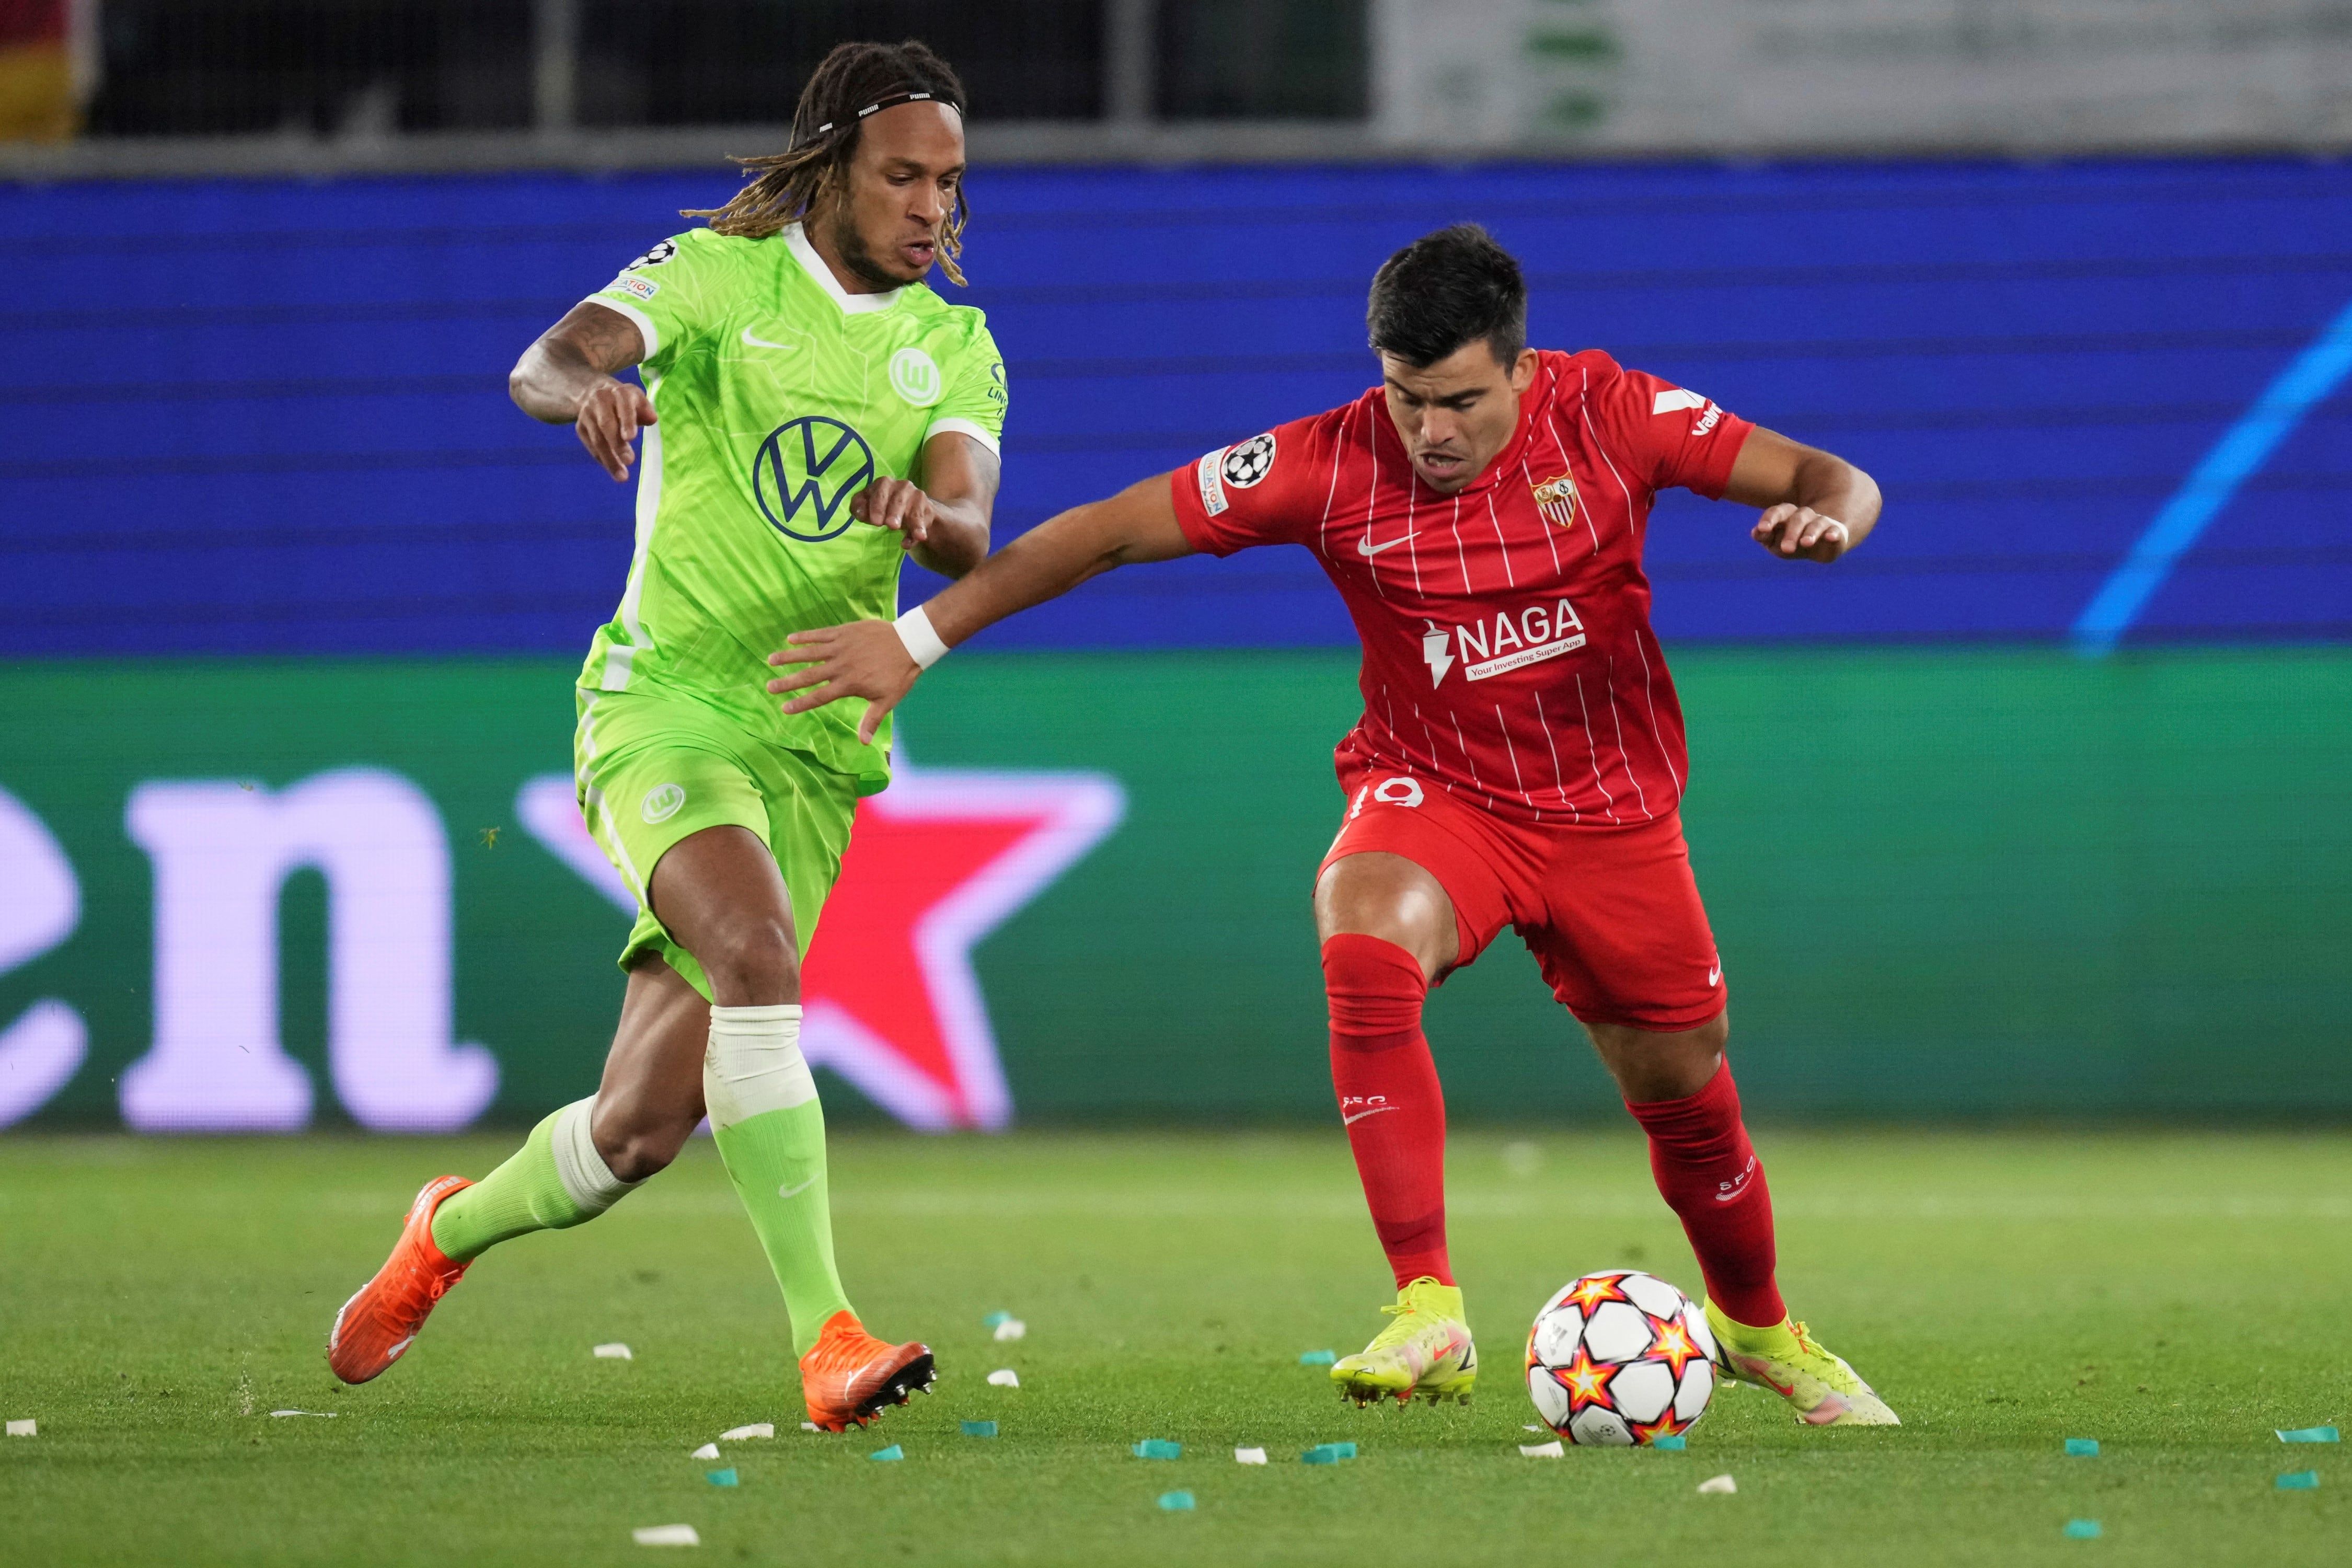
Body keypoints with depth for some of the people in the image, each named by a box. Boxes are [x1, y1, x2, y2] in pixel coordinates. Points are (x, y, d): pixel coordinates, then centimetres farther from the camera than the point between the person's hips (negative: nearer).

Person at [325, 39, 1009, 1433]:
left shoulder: (957, 350, 8)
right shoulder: (716, 276, -1)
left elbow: (967, 537, -9)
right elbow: (550, 362, -18)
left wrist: (928, 515, -33)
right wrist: (585, 387, -43)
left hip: (818, 744, 4)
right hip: (667, 701, -4)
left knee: (644, 1126, 0)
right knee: (757, 954, -32)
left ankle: (456, 1230, 32)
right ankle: (825, 1336, -36)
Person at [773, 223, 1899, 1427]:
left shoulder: (1610, 416, -14)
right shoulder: (1331, 465, -16)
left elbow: (1835, 481, -9)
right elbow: (1111, 531, -11)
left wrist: (1821, 519, -34)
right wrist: (918, 639, -14)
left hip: (1610, 811, 1)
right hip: (1433, 790, -1)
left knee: (1687, 1097, 8)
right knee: (1363, 940, -34)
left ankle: (1761, 1330, 41)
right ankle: (1428, 1318, -35)